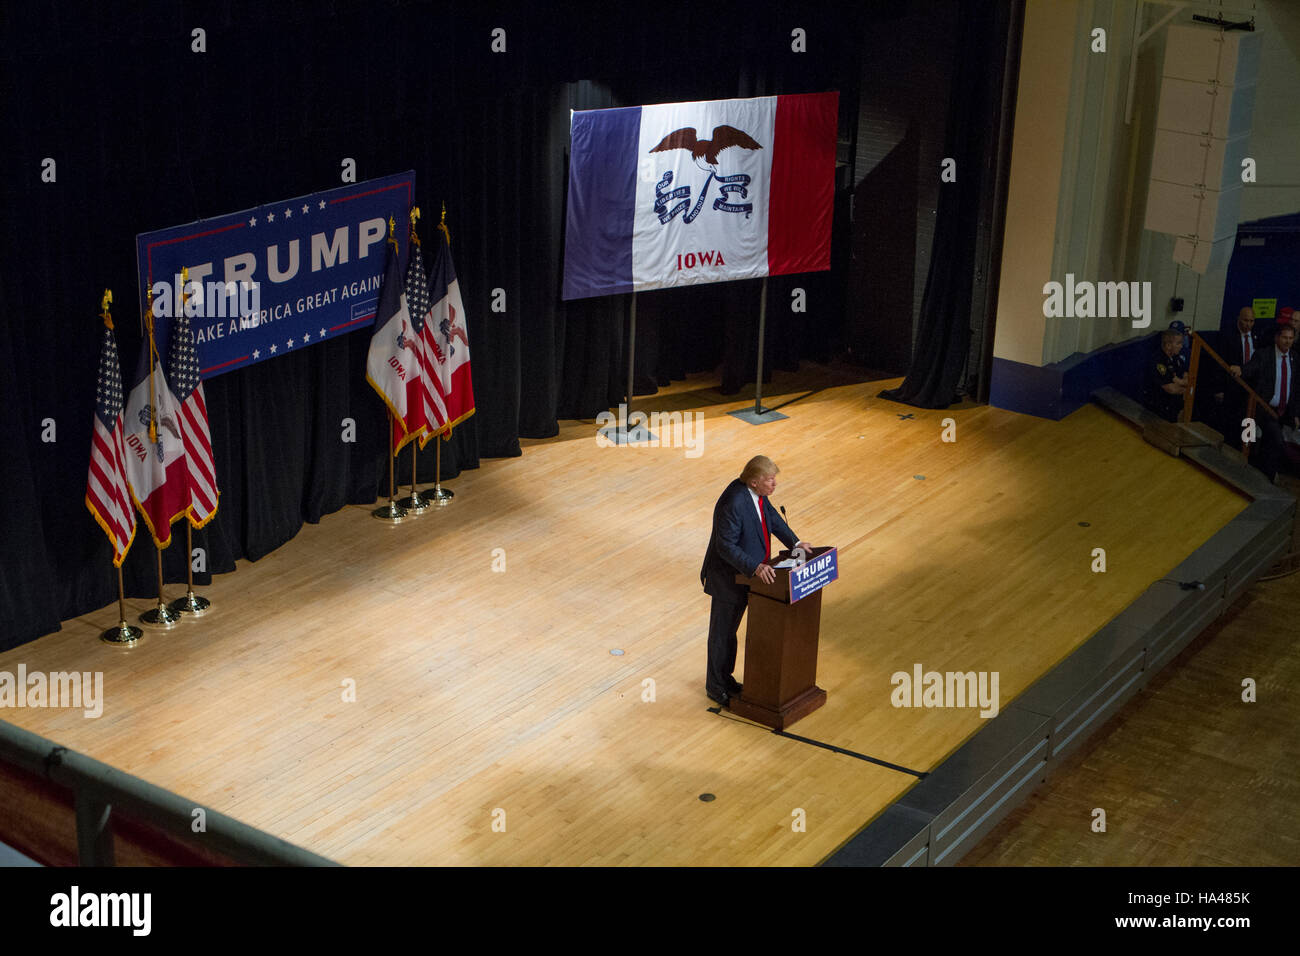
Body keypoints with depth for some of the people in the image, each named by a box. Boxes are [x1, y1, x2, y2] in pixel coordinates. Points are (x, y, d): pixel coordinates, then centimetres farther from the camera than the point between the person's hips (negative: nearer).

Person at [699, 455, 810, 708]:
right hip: (728, 579, -9)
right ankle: (715, 687, 26)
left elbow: (772, 517, 12)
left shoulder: (756, 494, -5)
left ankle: (723, 676, 41)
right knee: (722, 633, 9)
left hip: (745, 574, 9)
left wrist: (794, 542, 2)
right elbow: (726, 546, -30)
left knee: (729, 630, 24)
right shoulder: (733, 503, -32)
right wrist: (755, 567, -35)